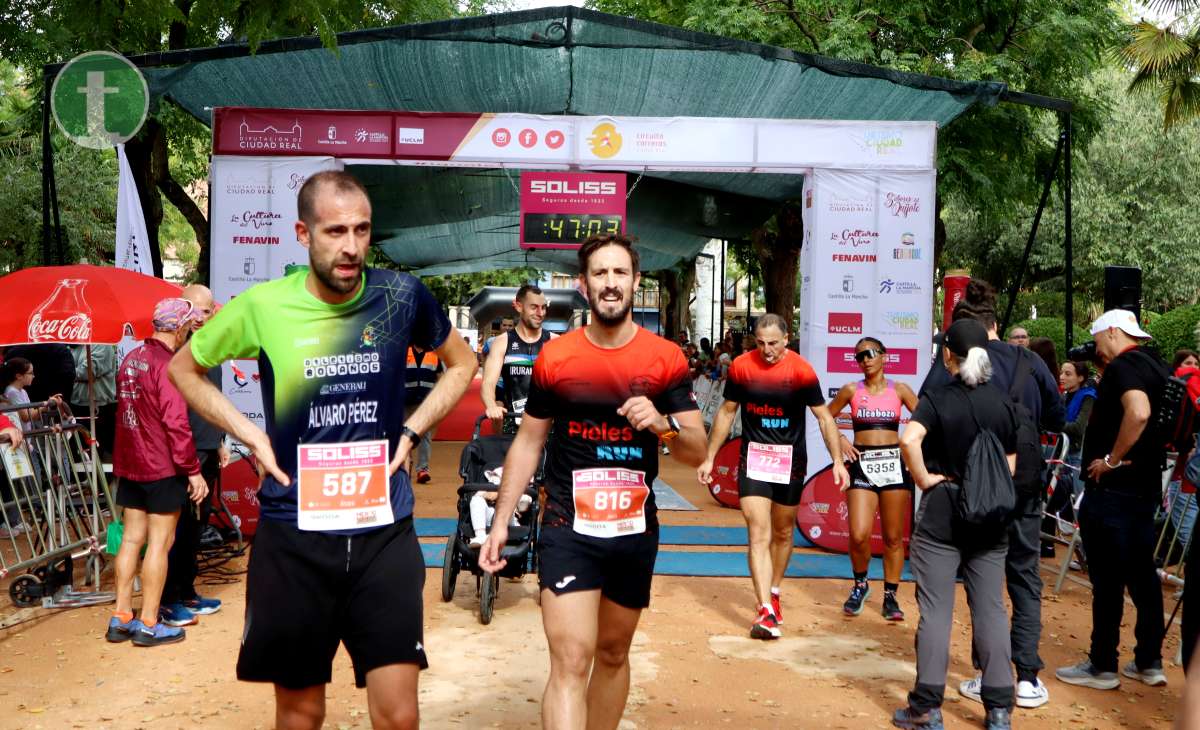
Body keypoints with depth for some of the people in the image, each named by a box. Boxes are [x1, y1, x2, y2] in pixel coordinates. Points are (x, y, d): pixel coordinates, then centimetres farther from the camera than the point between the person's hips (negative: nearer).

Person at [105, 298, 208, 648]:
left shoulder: (130, 359, 9)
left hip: (129, 466, 8)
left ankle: (120, 618, 17)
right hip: (163, 468, -8)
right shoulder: (168, 365, -18)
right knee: (159, 542, 0)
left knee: (131, 538, 12)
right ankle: (149, 624, 5)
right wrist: (193, 470, -17)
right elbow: (176, 423, -21)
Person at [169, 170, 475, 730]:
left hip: (384, 531, 0)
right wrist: (249, 434, -1)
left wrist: (412, 431, 2)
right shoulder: (263, 306, -6)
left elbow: (461, 364, 15)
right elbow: (184, 369, 12)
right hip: (293, 533, 0)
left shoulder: (402, 296, -4)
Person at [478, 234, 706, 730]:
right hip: (567, 530, -2)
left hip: (635, 531, 2)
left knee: (613, 655, 17)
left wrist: (663, 425, -20)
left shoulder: (666, 359, -1)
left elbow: (697, 452, 1)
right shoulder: (554, 358, -2)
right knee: (570, 661, -11)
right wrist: (501, 522, 2)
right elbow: (528, 443, 6)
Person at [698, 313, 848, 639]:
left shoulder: (801, 370, -10)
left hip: (790, 459, 0)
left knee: (783, 532, 14)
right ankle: (765, 610, -16)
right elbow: (726, 412, 8)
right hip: (753, 457, 0)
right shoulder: (741, 367, -3)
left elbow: (824, 417, -5)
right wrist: (709, 458, 9)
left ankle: (773, 592, 35)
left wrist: (837, 460, -13)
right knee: (759, 533, -11)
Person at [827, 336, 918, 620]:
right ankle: (860, 584, 15)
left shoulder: (899, 390, 3)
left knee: (893, 537, 5)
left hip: (894, 464, 0)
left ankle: (890, 596, 18)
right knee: (859, 535, -11)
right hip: (862, 464, 0)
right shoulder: (851, 390, 5)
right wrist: (840, 440, 2)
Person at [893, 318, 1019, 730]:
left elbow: (908, 439, -27)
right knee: (990, 609, 8)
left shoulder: (937, 399, -9)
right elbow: (1010, 466, 6)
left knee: (935, 609, 2)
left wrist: (924, 479, -15)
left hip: (941, 514, -4)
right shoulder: (1003, 403, 3)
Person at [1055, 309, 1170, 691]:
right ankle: (1149, 663, 19)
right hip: (1145, 485, 9)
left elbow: (1138, 412, -32)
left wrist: (1112, 459, -24)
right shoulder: (1158, 367, 13)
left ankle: (1102, 667, 5)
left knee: (1107, 579, -2)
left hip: (1111, 489, -9)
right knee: (1142, 574, 13)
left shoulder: (1123, 365, -15)